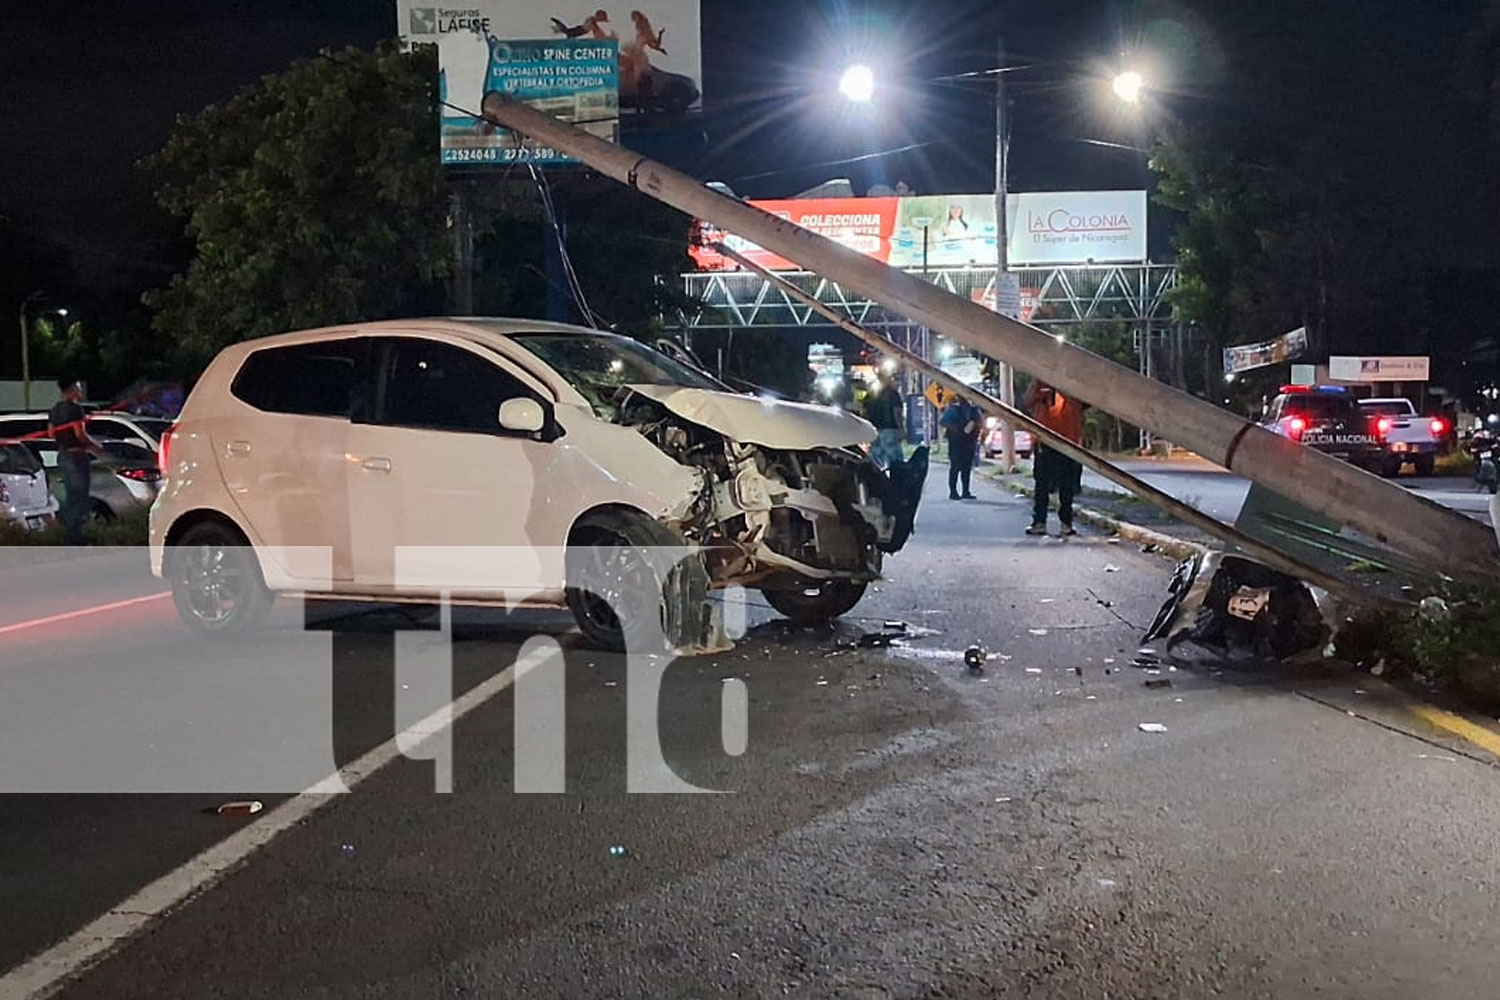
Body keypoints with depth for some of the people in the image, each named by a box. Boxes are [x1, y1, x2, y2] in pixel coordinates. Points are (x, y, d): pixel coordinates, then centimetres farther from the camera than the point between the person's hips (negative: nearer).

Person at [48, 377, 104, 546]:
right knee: (79, 496, -5)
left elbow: (51, 433, 14)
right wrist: (96, 446, -4)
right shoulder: (74, 408, -14)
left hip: (62, 454, 9)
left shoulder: (54, 410, 12)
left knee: (70, 496, 16)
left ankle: (69, 534, 20)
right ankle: (74, 536, -6)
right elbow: (80, 434, -18)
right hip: (77, 455, -9)